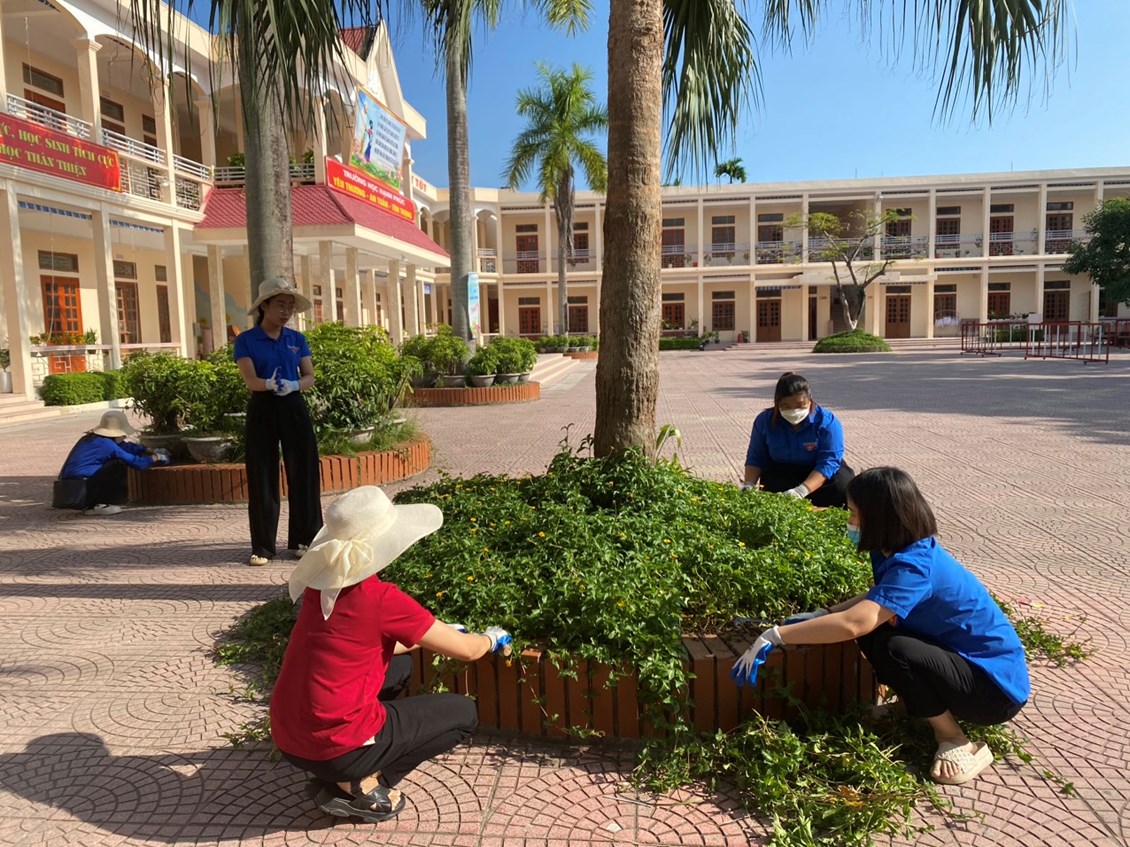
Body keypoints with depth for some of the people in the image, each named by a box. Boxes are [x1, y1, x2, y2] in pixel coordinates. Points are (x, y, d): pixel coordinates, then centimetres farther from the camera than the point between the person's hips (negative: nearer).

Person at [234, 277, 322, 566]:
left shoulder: (297, 339, 7)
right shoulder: (246, 340, -2)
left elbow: (310, 377, 2)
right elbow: (250, 380, -13)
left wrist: (293, 385, -20)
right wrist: (270, 384, -35)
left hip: (294, 408, 3)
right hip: (262, 411, -2)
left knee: (303, 473, 3)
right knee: (262, 478, 1)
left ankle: (304, 539, 15)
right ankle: (262, 547, 9)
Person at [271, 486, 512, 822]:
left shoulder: (323, 581, 1)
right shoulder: (379, 597, -20)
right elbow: (465, 651, -8)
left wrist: (436, 633, 24)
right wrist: (491, 639, 14)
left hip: (288, 738, 7)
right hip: (333, 746, -7)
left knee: (400, 665, 27)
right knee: (464, 713, 10)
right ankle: (359, 785, 2)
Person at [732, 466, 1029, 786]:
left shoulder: (914, 566, -30)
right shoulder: (909, 550, -2)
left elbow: (853, 624, -44)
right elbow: (879, 597, 15)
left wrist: (774, 636, -38)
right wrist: (821, 615, 1)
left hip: (998, 687, -8)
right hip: (963, 659, 8)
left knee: (895, 650, -30)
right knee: (872, 631, -9)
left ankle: (957, 742, -7)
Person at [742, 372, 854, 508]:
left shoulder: (827, 421, -22)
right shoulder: (765, 420, -12)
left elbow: (828, 461, -29)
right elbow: (756, 457, -3)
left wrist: (802, 490, -44)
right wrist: (749, 485, -22)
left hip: (819, 473, -1)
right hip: (781, 474, 1)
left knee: (843, 487, -28)